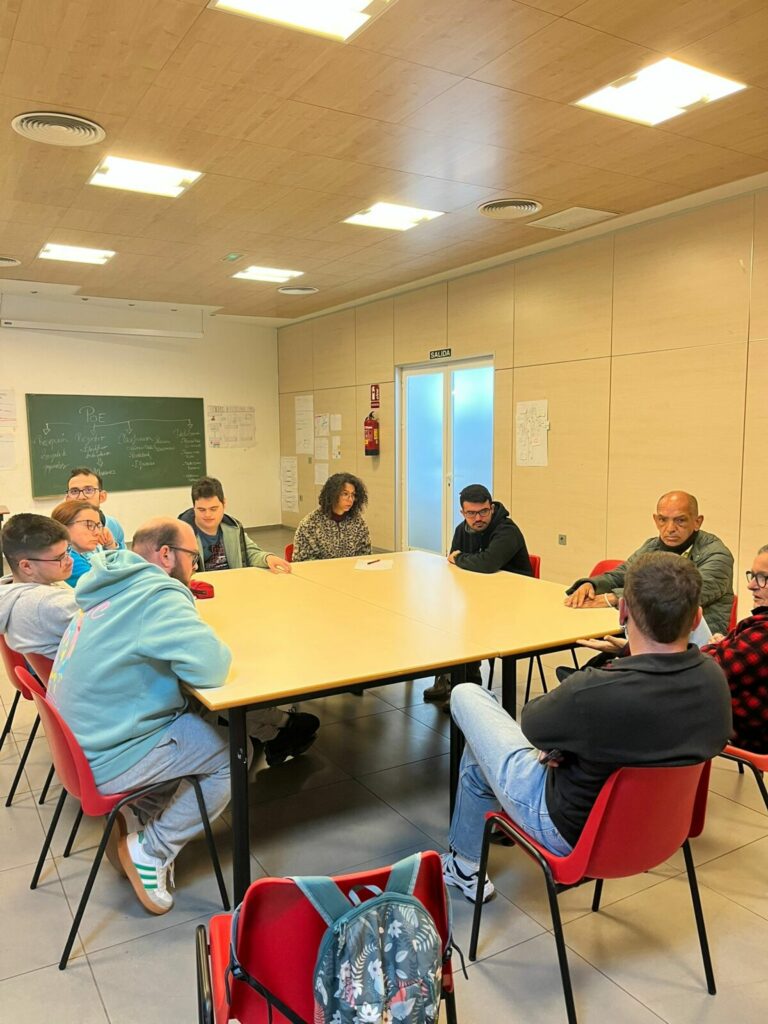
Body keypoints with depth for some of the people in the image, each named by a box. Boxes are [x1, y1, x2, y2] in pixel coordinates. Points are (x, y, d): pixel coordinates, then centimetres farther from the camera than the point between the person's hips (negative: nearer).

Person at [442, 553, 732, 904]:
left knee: (466, 695, 10)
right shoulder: (714, 678, -18)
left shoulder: (595, 693, -38)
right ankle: (465, 863, 48)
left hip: (573, 834, -6)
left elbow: (531, 722, -16)